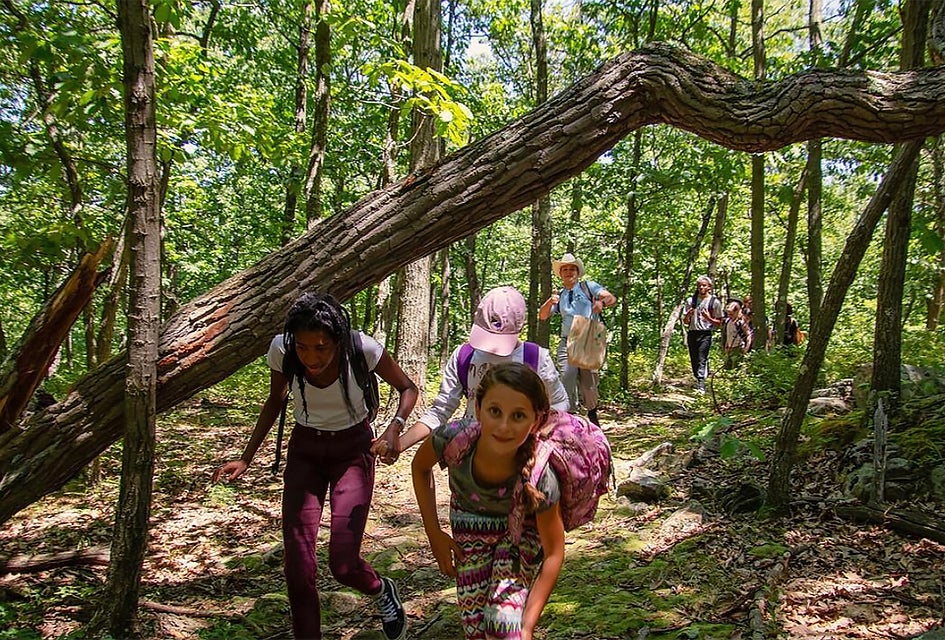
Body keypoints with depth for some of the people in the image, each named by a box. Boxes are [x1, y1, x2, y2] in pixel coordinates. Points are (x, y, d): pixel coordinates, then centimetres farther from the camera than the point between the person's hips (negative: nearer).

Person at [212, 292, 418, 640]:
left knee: (343, 564, -7)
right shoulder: (281, 349, -20)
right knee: (298, 568, -4)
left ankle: (382, 591, 29)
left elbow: (408, 388, -8)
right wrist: (246, 458, 0)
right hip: (305, 450, 2)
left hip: (353, 449, -2)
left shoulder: (362, 348, -27)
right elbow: (275, 400, 2)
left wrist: (394, 428, -27)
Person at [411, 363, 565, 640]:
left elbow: (553, 552, -20)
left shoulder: (539, 479, -38)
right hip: (469, 529, 2)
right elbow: (420, 467, -9)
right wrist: (434, 533, -10)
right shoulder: (453, 439, -36)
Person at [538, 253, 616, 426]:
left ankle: (592, 414, 29)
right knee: (567, 379, -10)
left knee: (588, 382, 6)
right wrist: (549, 302, -11)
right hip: (567, 343, 2)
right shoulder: (559, 296, 17)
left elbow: (612, 299, -4)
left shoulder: (588, 287, 8)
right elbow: (542, 316, 10)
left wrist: (602, 302, -28)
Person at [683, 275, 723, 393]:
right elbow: (685, 322, 17)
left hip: (705, 334, -5)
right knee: (694, 361, 7)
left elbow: (719, 322, 4)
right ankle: (698, 382, 21)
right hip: (692, 333, 5)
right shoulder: (691, 300, 13)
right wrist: (688, 315, -6)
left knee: (702, 360, -15)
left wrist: (708, 318, -14)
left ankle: (701, 386, -22)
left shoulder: (714, 302, 2)